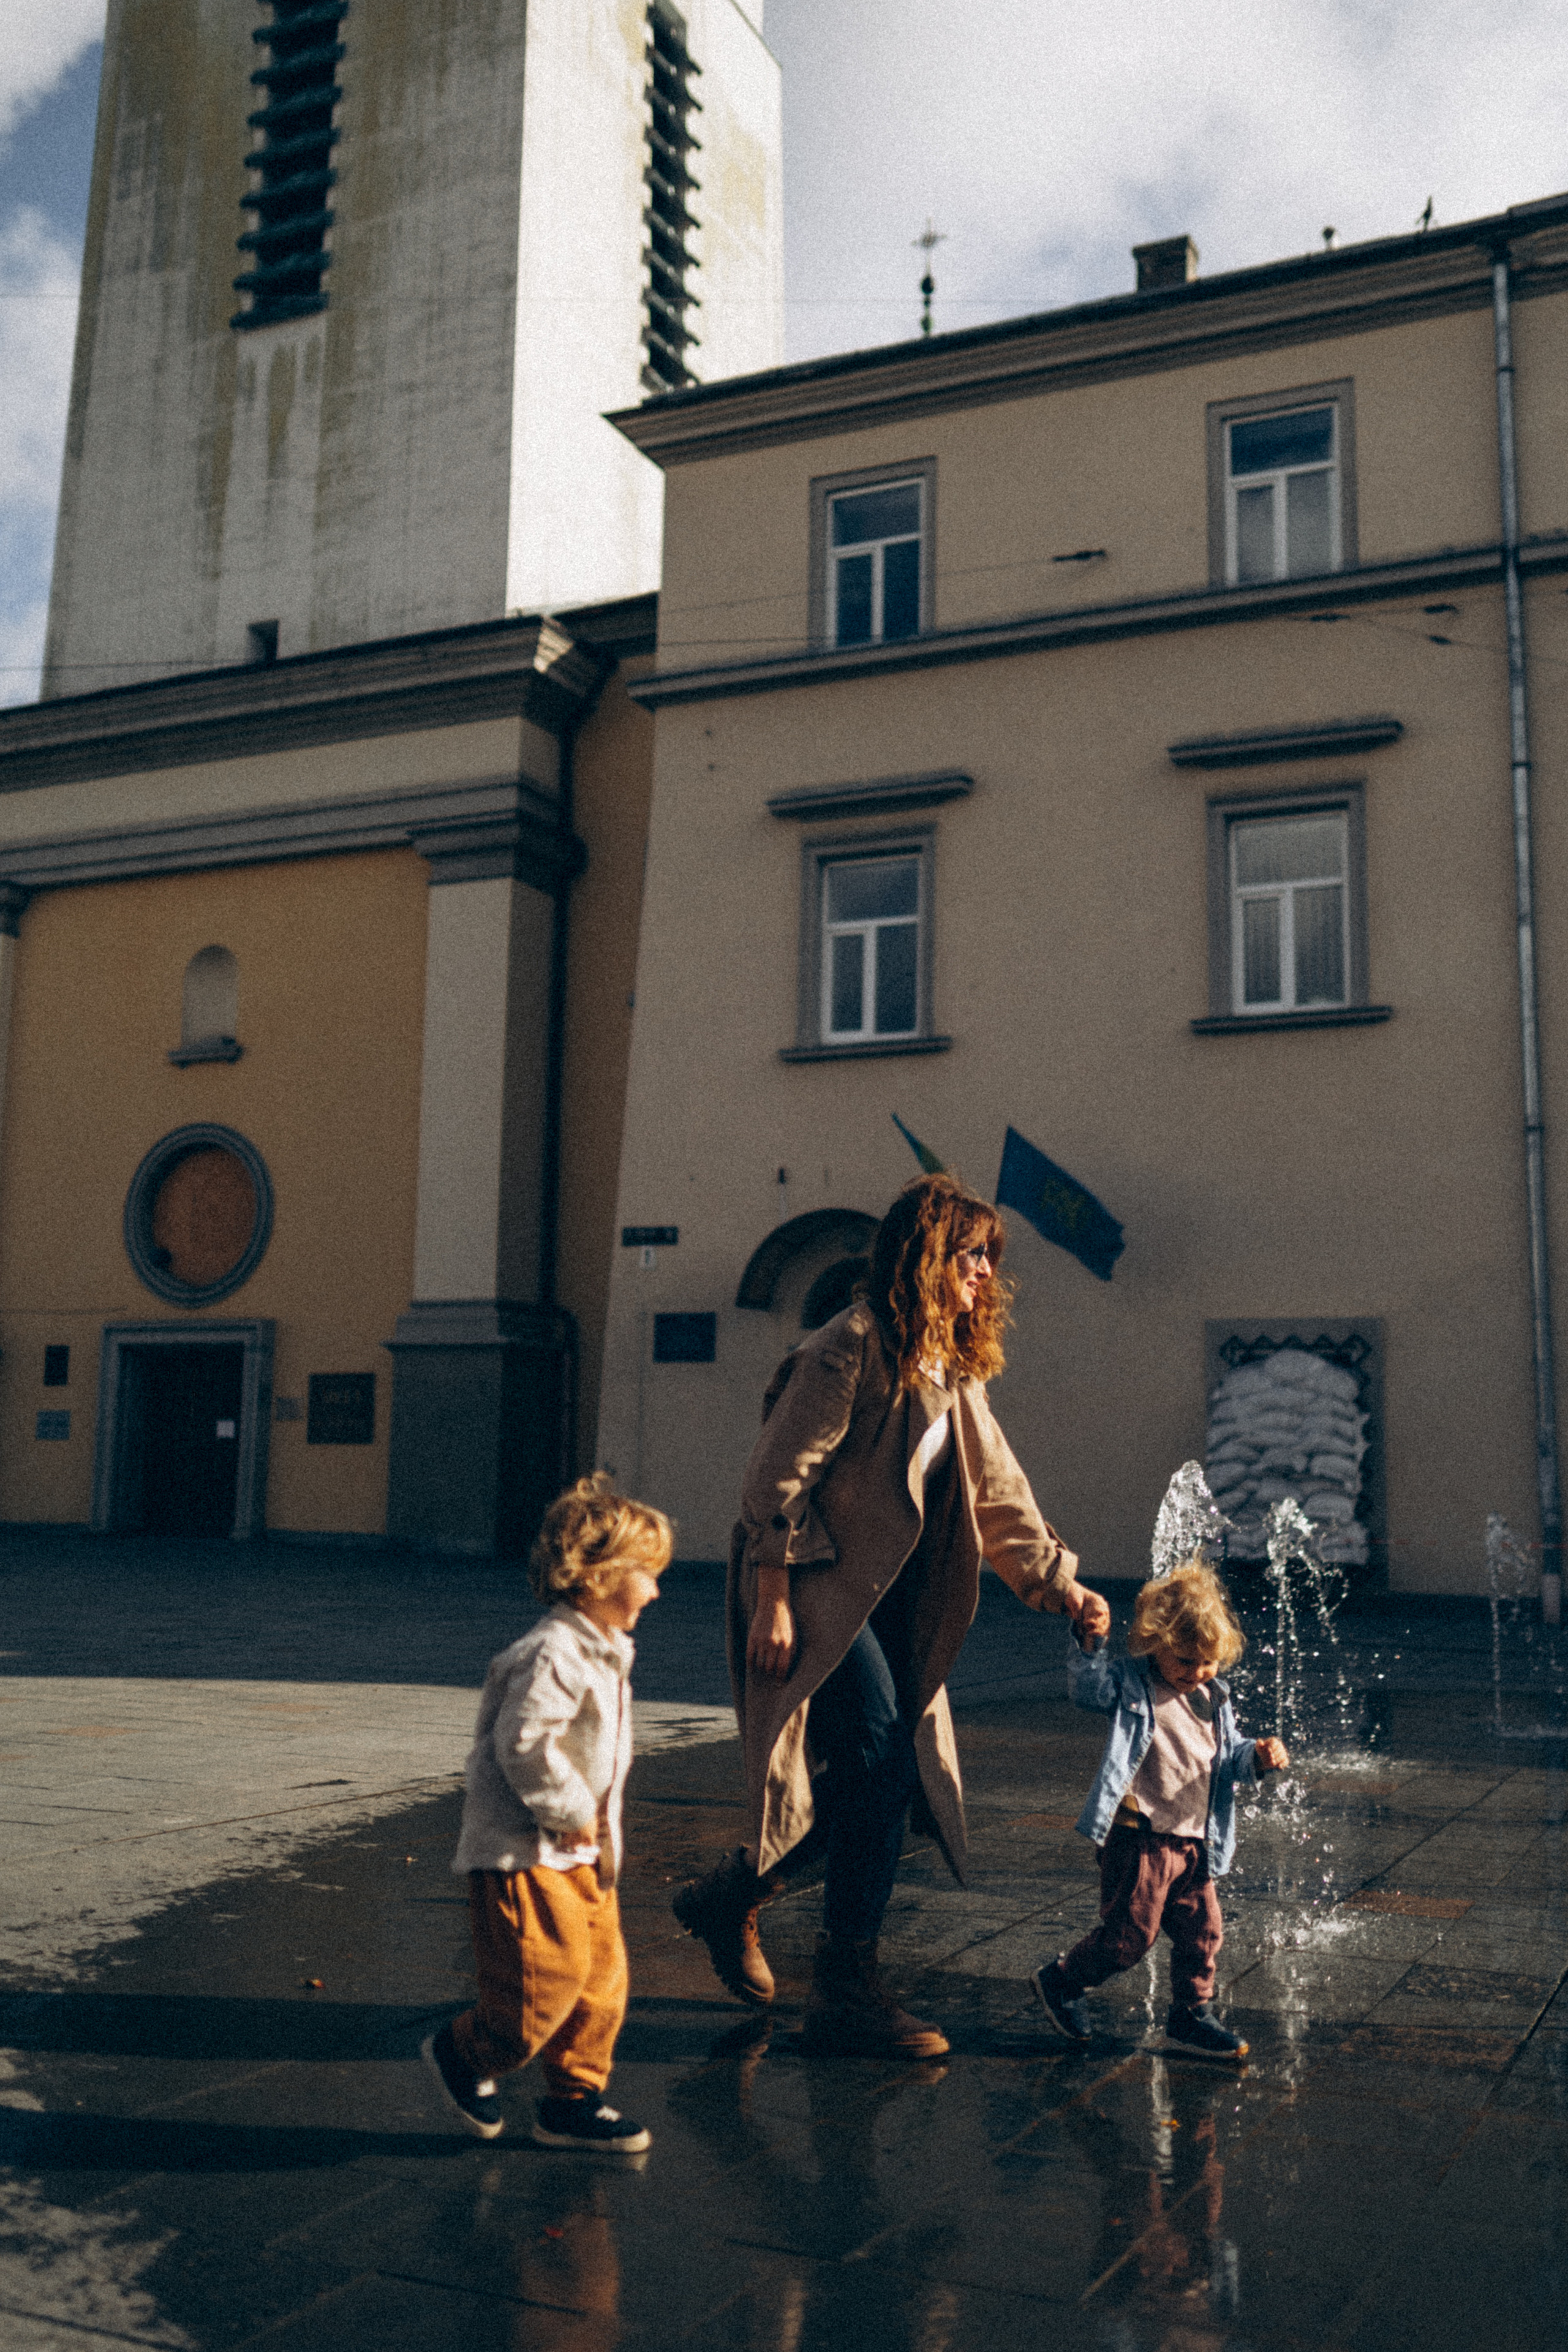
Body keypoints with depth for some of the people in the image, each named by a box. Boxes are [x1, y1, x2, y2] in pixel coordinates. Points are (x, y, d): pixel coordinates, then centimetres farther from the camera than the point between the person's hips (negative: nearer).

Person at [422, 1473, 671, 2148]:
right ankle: (461, 2053, 17)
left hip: (578, 1853, 10)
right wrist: (573, 1813, -18)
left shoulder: (601, 1653, 12)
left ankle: (573, 2102, 22)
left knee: (603, 1971, 10)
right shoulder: (554, 1654, -21)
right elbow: (525, 1744, -28)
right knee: (551, 1970, -8)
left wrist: (596, 1826, 14)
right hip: (523, 1852, -10)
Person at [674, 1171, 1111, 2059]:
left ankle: (731, 1896, 26)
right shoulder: (850, 1349, -14)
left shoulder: (954, 1369, 12)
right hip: (817, 1589, -9)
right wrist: (772, 1601, -19)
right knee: (882, 1763, -13)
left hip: (887, 1598, 9)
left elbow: (996, 1489, 18)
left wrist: (1060, 1583, 12)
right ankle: (848, 1989, 0)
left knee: (894, 1779, 6)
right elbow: (779, 1475, -16)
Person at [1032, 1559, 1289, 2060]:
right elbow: (1087, 1687, -24)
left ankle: (1191, 2017, 28)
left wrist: (1258, 1756, -1)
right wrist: (1087, 1642, -39)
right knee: (1131, 1932, -2)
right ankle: (1060, 1981, 19)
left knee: (1202, 1930, 11)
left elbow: (1230, 1753, 20)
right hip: (1142, 1837, -7)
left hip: (1195, 1841, 7)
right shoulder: (1130, 1686, -8)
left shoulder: (1214, 1699, 11)